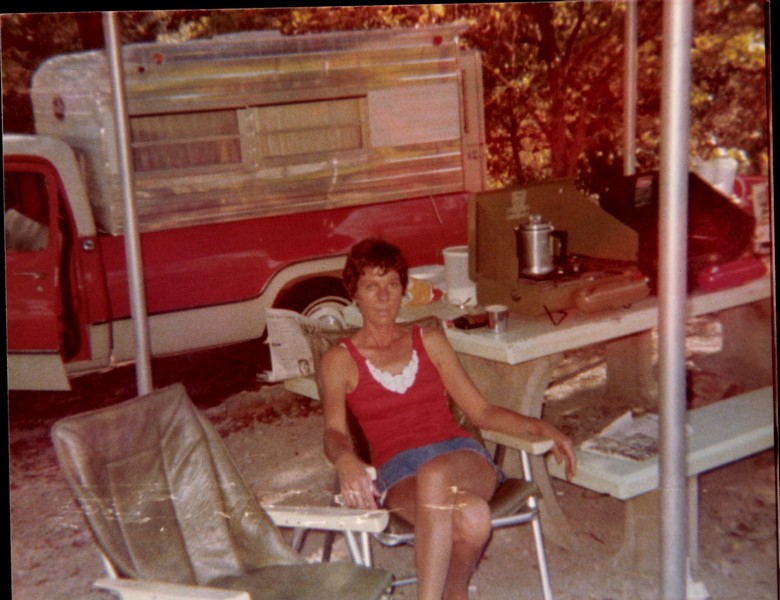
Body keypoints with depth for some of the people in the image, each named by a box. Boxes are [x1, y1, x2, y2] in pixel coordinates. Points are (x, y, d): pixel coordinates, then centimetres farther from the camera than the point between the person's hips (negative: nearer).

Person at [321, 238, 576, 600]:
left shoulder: (430, 341, 19)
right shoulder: (340, 360, 11)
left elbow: (481, 411, 16)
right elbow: (334, 431, -5)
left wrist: (539, 427, 0)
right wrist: (345, 460, -29)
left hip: (461, 456, 2)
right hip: (399, 471, -2)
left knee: (434, 474, -39)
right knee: (472, 517, -37)